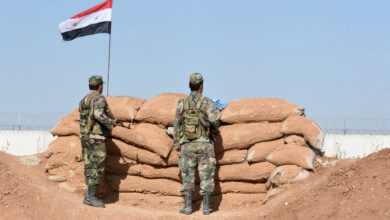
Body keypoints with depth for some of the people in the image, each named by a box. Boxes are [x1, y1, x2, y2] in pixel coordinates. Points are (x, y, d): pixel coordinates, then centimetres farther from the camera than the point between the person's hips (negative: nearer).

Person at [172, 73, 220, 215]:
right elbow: (214, 120, -18)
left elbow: (177, 126, 3)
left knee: (187, 175, 7)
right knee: (206, 175, 4)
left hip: (187, 145, 2)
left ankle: (187, 206, 4)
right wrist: (215, 125, 7)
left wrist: (176, 145, 9)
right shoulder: (207, 102, -5)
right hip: (204, 144, -2)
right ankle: (206, 207, 2)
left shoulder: (182, 103, 2)